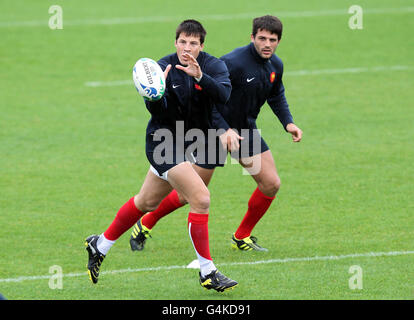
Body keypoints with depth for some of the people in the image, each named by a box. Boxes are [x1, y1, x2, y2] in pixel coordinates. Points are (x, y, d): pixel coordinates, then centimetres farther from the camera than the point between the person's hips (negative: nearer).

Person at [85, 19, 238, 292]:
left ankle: (100, 246, 38)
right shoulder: (164, 67, -15)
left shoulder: (213, 66, -9)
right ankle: (207, 272, -8)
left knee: (147, 202, 19)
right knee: (201, 198, -17)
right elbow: (156, 111, -22)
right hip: (163, 141, -5)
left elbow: (223, 94, -28)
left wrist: (200, 77, -45)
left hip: (192, 143, 5)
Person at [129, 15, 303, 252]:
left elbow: (277, 96, 17)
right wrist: (225, 131, -33)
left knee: (271, 184, -4)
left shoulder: (276, 66, -3)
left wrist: (288, 123, 2)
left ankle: (242, 238, 14)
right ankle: (145, 225, 22)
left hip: (246, 130, 7)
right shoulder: (233, 62, -27)